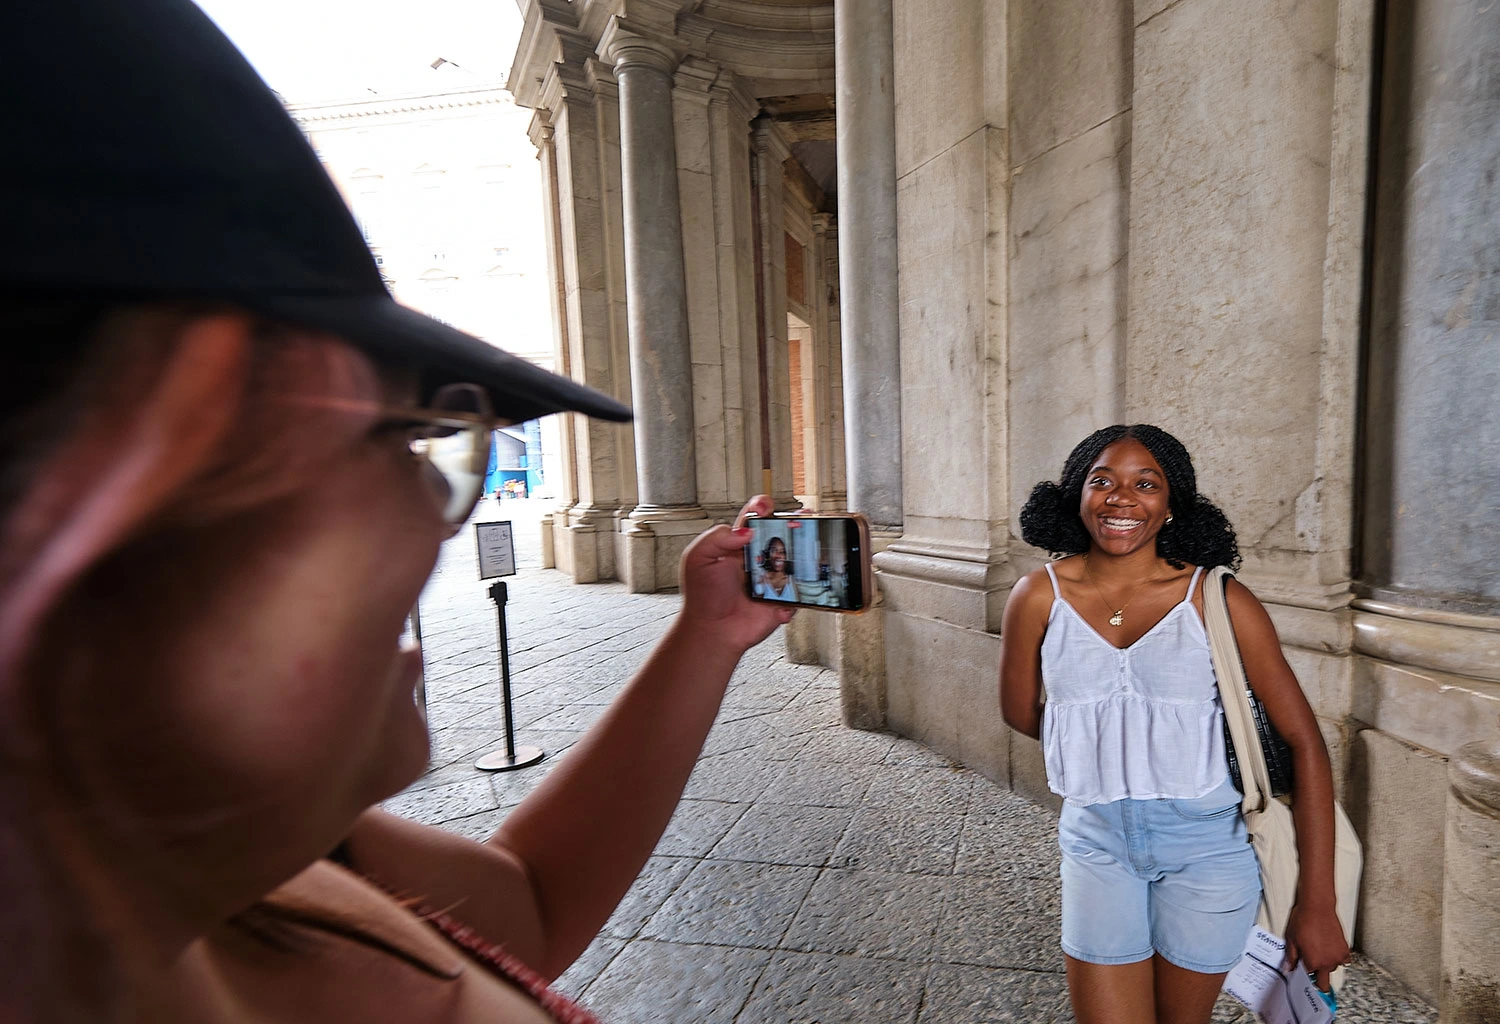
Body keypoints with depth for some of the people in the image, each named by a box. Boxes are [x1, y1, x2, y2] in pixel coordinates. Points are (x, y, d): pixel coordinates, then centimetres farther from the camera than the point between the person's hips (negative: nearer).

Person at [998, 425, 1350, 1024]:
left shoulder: (1216, 598, -13)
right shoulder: (1040, 597, -11)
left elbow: (1304, 742, -9)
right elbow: (1020, 713, 3)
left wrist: (1317, 904, -9)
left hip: (1205, 846, 0)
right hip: (1096, 842, 0)